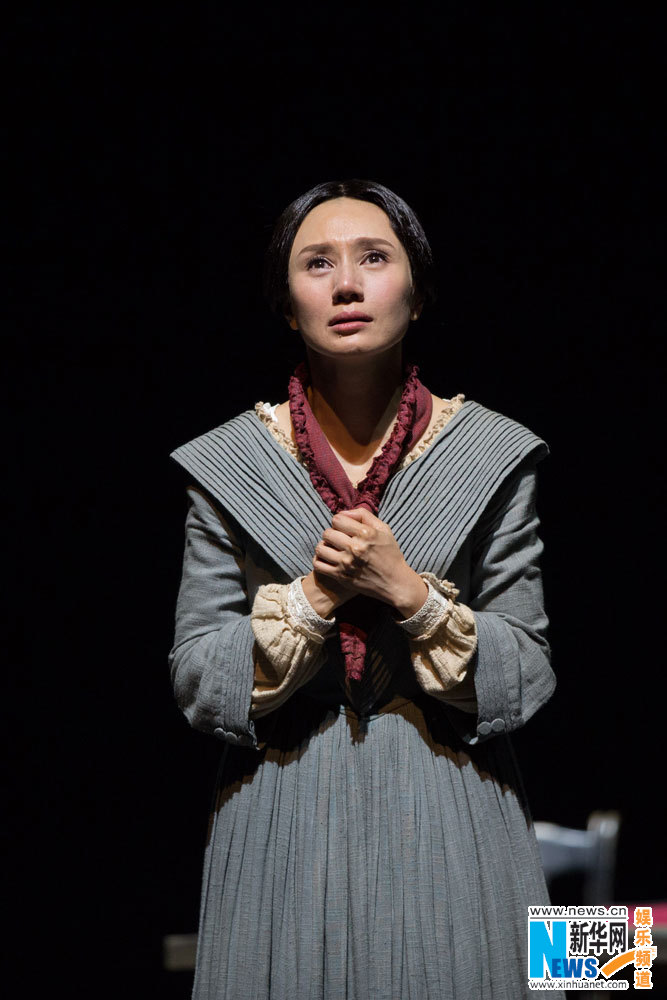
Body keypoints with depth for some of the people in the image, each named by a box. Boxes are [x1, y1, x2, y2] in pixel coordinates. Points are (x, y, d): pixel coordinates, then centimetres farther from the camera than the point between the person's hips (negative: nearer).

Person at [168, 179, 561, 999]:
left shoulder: (490, 455, -1)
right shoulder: (229, 466, 0)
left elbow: (527, 678, -2)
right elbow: (196, 681, -1)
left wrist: (410, 592, -16)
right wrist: (311, 597, -14)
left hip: (446, 827, 0)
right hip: (284, 829, 0)